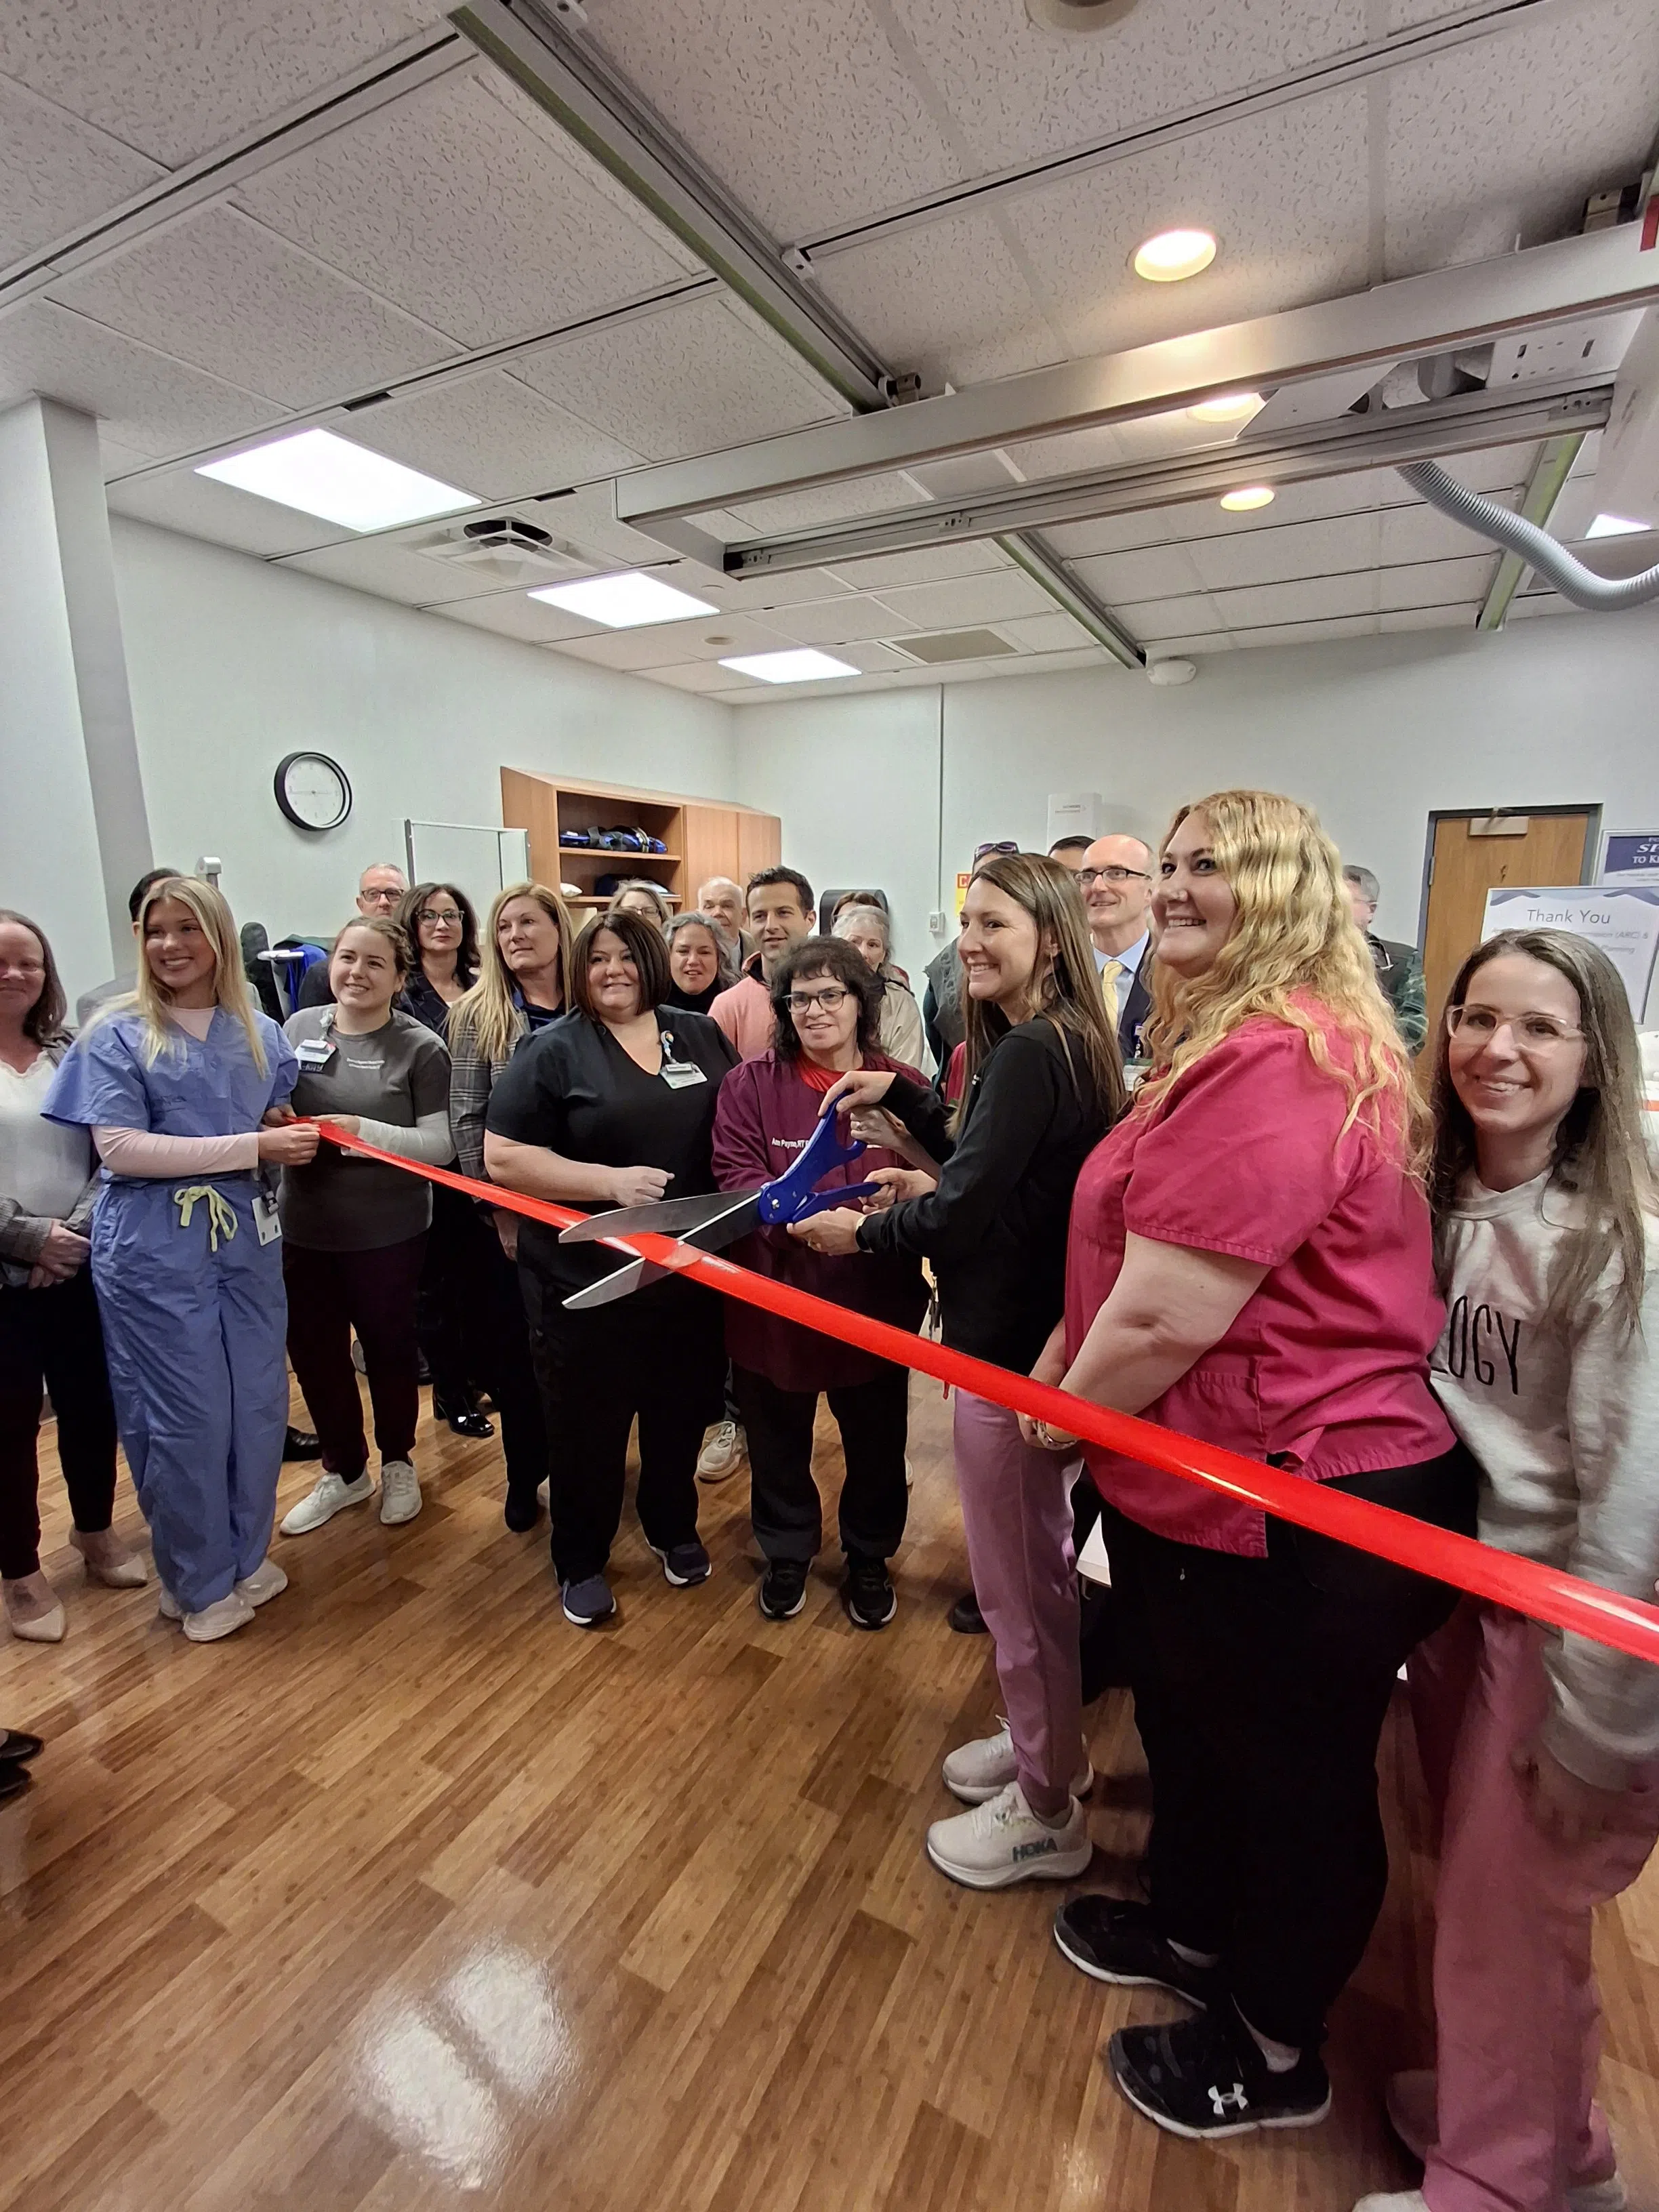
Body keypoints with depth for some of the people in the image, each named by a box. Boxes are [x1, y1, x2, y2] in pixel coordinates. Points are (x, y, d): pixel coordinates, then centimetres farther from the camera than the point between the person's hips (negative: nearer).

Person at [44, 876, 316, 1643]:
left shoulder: (260, 1034, 9)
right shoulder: (118, 1035, -3)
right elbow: (119, 1148, -14)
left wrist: (299, 1135, -8)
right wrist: (253, 1147, -20)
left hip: (247, 1240, 4)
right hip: (155, 1253, -4)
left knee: (258, 1403, 10)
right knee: (186, 1417, 4)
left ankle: (246, 1555, 33)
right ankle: (199, 1582, 25)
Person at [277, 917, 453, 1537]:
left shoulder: (420, 1048, -11)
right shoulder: (299, 1027, 0)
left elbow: (441, 1144, -15)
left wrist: (361, 1131, -25)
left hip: (388, 1232, -4)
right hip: (304, 1227, 4)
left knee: (388, 1348, 13)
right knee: (313, 1351, 15)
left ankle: (397, 1462, 38)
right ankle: (344, 1470, 38)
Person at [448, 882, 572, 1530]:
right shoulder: (479, 1013, -1)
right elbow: (466, 1120, -4)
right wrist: (496, 1206, -8)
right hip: (510, 1208, -1)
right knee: (516, 1345, 10)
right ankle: (526, 1474, 29)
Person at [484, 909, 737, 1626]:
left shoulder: (701, 1036, 6)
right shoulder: (554, 1050, -6)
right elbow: (503, 1157, -12)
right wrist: (609, 1180, -22)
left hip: (689, 1269, 4)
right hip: (587, 1277, -3)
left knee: (681, 1412, 19)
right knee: (589, 1425, 12)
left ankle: (674, 1528, 45)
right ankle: (580, 1561, 36)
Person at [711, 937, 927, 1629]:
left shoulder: (906, 1086, -1)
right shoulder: (750, 1084, -4)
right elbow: (736, 1177, -13)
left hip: (876, 1301, 1)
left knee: (876, 1442, 17)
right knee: (778, 1440, 18)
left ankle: (869, 1558, 44)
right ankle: (787, 1552, 46)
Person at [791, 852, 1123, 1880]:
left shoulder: (1028, 1053, -22)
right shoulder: (1062, 1043, 8)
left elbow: (962, 1209, -22)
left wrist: (862, 1232, -6)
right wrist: (899, 1096, 14)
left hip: (1009, 1350, -10)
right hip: (1037, 1337, 10)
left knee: (1017, 1580, 9)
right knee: (1038, 1561, 25)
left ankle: (1045, 1813, 32)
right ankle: (1043, 1746, 46)